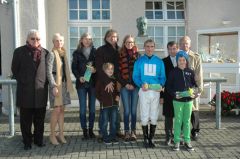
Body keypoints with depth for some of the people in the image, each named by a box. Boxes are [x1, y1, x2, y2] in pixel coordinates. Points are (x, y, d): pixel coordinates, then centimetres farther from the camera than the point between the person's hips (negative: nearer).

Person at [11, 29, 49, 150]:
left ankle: (39, 139, 23)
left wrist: (45, 82, 3)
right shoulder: (19, 51, 2)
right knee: (26, 119, 6)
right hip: (25, 90, -1)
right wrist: (22, 81, 2)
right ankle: (27, 141, 18)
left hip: (41, 90, 2)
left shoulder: (45, 52, 5)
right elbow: (15, 69, 7)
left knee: (40, 118, 9)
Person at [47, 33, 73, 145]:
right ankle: (52, 135, 5)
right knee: (56, 110, -7)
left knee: (62, 110, 8)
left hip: (64, 83, 7)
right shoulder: (52, 54, -8)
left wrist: (68, 84, 13)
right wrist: (54, 86, -19)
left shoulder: (64, 53, 13)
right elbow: (49, 72, -13)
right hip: (56, 84, -7)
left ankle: (61, 134, 15)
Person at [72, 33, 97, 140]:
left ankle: (91, 129, 16)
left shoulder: (95, 52, 6)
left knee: (92, 108, 6)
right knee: (83, 108, 1)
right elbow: (74, 67, 2)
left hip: (93, 83, 1)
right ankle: (84, 130, 9)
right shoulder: (77, 53, 4)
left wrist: (95, 69, -15)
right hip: (82, 83, -1)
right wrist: (79, 77, -13)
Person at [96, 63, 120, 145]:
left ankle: (113, 137, 21)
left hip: (114, 104, 5)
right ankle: (105, 138, 12)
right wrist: (102, 100, -9)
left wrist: (117, 96, 2)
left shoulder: (114, 80, 10)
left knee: (113, 122, 10)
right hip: (105, 105, -4)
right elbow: (97, 92, 0)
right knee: (105, 122, 2)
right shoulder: (101, 80, -4)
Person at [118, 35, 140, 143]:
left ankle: (133, 132, 15)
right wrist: (125, 84, -7)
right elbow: (118, 71, 2)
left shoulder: (137, 55, 8)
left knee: (134, 110, 4)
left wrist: (134, 84, -5)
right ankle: (127, 132, 11)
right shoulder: (120, 55, 5)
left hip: (135, 86, 1)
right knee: (127, 110, 0)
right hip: (125, 86, -1)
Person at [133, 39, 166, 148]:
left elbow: (162, 77, 7)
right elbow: (135, 76, 1)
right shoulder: (139, 61, 4)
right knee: (144, 117, 1)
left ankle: (151, 139, 16)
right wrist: (141, 84, -16)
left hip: (156, 91, 1)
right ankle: (145, 139, 13)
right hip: (144, 91, -1)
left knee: (154, 117, 4)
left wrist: (161, 85, -13)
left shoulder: (159, 62, 7)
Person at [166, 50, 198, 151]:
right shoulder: (173, 72, -2)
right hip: (177, 100, -2)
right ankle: (177, 141, 10)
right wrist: (174, 94, -14)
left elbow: (194, 84, 12)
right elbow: (168, 86, 0)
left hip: (189, 100, 2)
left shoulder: (190, 72, 4)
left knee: (187, 121, 10)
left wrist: (194, 93, -5)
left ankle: (187, 141, 19)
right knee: (178, 121, 2)